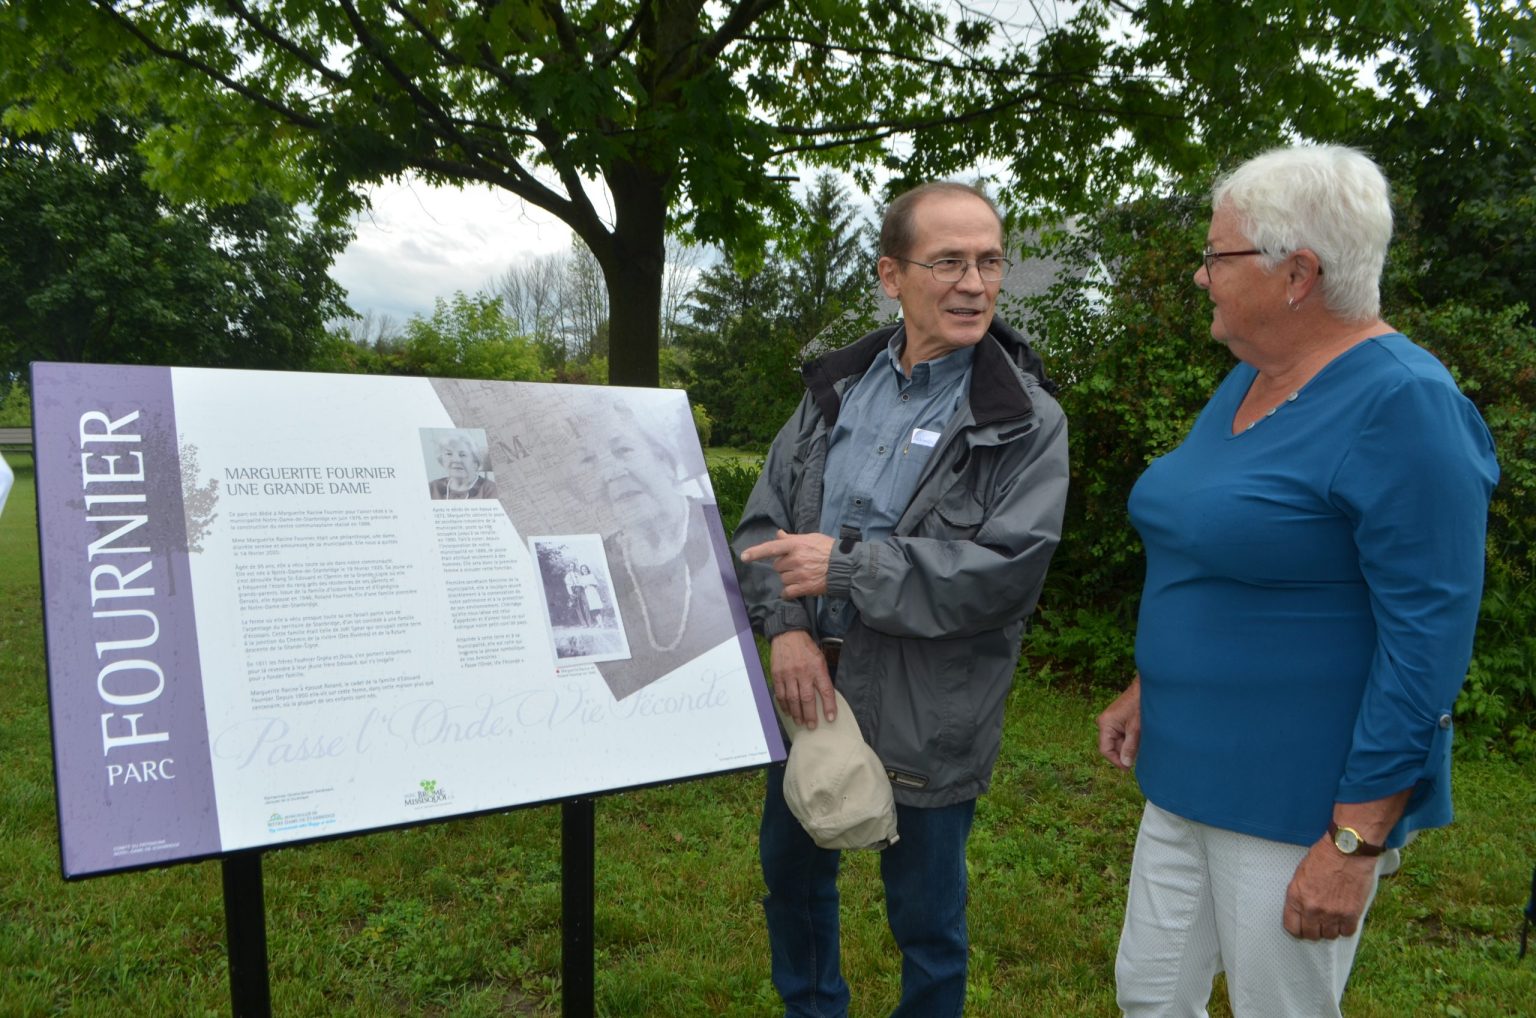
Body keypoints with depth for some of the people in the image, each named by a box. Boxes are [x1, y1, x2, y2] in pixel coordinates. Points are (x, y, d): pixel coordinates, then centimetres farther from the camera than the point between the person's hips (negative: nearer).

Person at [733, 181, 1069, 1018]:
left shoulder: (1027, 421, -12)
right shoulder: (837, 388, 4)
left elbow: (1007, 572, -21)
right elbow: (765, 519, 3)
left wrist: (846, 566, -22)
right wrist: (786, 626, -14)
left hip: (928, 715, -5)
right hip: (812, 685, 6)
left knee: (925, 914, 12)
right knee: (791, 869, 24)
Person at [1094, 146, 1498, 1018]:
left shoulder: (1402, 405, -19)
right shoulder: (1248, 381, 8)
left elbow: (1429, 635, -21)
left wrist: (1355, 843, -21)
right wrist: (1148, 687, 18)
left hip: (1299, 796, -8)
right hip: (1190, 765, 8)